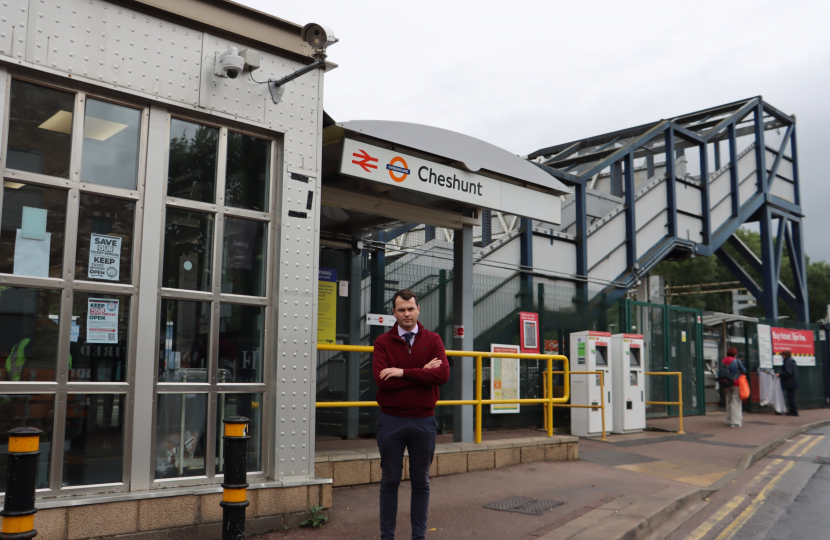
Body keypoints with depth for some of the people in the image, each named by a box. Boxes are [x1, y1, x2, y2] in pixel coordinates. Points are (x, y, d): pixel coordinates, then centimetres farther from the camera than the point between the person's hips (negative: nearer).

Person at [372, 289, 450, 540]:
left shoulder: (433, 340, 3)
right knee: (390, 481, 8)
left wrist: (404, 372, -19)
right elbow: (382, 379, -16)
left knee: (421, 482, 11)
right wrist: (422, 373, -14)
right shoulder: (383, 342, -1)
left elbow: (443, 374, -14)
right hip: (391, 420, -1)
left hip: (424, 421, 1)